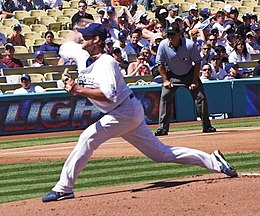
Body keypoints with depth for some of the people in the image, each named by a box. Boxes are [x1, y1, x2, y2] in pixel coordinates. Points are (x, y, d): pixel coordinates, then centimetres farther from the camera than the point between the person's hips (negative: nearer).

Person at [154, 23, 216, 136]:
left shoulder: (190, 45, -25)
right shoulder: (163, 45, -21)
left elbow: (197, 63, -13)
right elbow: (160, 64, -7)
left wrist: (194, 81, -16)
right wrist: (165, 80, -13)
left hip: (189, 74, -1)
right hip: (172, 75, 1)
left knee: (201, 97, -9)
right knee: (165, 97, -13)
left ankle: (207, 126, 3)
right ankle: (163, 128, -8)